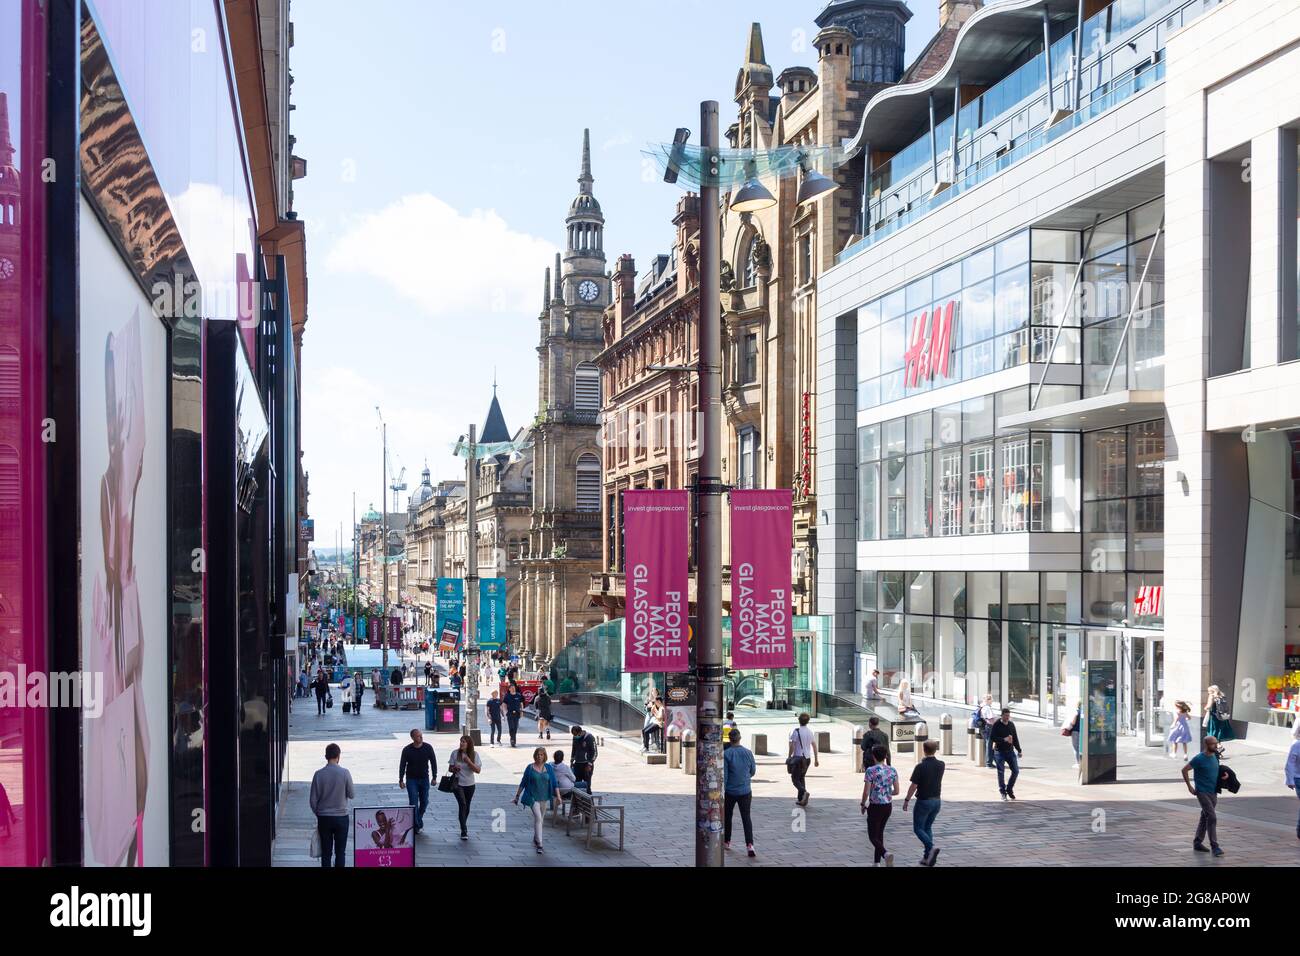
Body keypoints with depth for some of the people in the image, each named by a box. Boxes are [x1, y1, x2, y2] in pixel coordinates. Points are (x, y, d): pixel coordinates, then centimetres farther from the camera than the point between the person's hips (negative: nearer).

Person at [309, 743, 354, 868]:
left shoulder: (318, 774, -8)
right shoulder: (344, 773, -11)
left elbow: (313, 800, -3)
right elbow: (352, 795, -3)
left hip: (323, 818, 1)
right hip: (341, 817, -1)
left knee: (326, 852, 9)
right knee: (340, 851, 7)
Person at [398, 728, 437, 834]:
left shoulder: (428, 748, -5)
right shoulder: (407, 750, -9)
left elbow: (433, 762, 3)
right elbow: (402, 765, -2)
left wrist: (434, 777, 1)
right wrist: (401, 780, -3)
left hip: (424, 779, 2)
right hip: (411, 779, -2)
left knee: (424, 802, 7)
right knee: (414, 803, -6)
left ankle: (419, 819, 31)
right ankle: (416, 825, -1)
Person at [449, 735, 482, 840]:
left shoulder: (474, 755, -5)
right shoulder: (455, 753, -6)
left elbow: (478, 770, -11)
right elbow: (450, 768, 1)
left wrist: (468, 761, -22)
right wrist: (454, 768, -22)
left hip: (470, 784, 2)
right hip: (458, 783, -2)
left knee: (466, 807, 12)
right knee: (462, 804, -18)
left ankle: (463, 826, 36)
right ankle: (464, 831, -18)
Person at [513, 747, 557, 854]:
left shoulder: (548, 769, 3)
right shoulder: (530, 768, -3)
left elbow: (554, 783, 4)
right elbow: (523, 783, 3)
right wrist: (517, 795, 4)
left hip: (544, 797, 4)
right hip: (533, 797, -3)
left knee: (540, 819, 13)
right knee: (538, 817, -16)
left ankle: (535, 840, 31)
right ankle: (539, 844, -17)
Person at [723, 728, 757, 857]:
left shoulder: (726, 754, -13)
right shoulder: (748, 752, -3)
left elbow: (723, 775, -15)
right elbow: (753, 771, 8)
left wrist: (721, 792, -11)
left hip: (730, 791, -2)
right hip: (745, 791, 2)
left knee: (727, 816, 17)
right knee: (746, 817, 4)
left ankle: (727, 842, 29)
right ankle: (749, 844, -12)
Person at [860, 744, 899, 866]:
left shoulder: (870, 771, -14)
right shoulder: (892, 770, 1)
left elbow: (866, 792, -14)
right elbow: (896, 791, 4)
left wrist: (863, 804, 3)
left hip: (875, 806, -5)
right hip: (888, 806, 5)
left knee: (873, 836, 3)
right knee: (880, 833, 20)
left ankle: (886, 854, -24)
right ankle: (877, 862, 22)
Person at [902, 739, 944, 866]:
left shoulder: (920, 766, -18)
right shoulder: (941, 765, 0)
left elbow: (914, 786, -16)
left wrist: (906, 800, -5)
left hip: (923, 801, -6)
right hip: (937, 800, 6)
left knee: (918, 828, 5)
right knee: (928, 827, 16)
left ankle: (931, 847, -19)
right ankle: (927, 857, 13)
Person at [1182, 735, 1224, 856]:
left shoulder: (1214, 757, 5)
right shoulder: (1199, 759, -15)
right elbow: (1184, 770, -8)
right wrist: (1190, 786, -7)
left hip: (1213, 792, 7)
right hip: (1203, 792, -7)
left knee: (1205, 817, 13)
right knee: (1212, 818, -13)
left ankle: (1197, 843, 24)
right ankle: (1214, 846, -10)